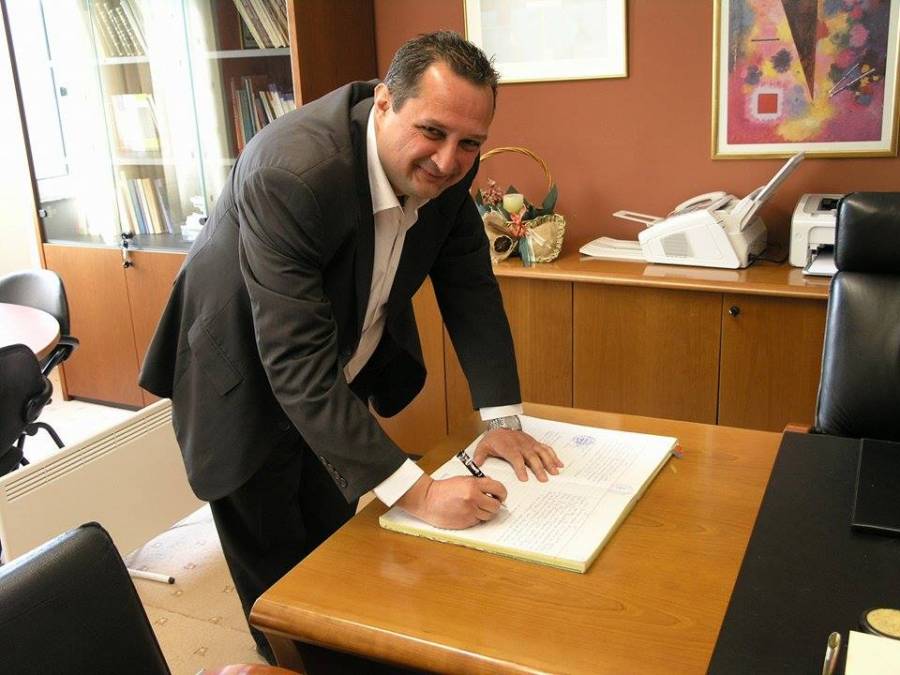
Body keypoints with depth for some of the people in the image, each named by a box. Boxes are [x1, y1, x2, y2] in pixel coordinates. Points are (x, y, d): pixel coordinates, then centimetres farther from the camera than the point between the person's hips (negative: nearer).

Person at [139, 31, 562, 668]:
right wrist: (417, 491, -40)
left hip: (340, 380, 6)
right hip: (248, 388, -5)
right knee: (280, 585, 8)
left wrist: (502, 419, -12)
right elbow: (296, 362, -39)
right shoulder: (291, 173, -37)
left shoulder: (444, 164, -16)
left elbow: (470, 286, -5)